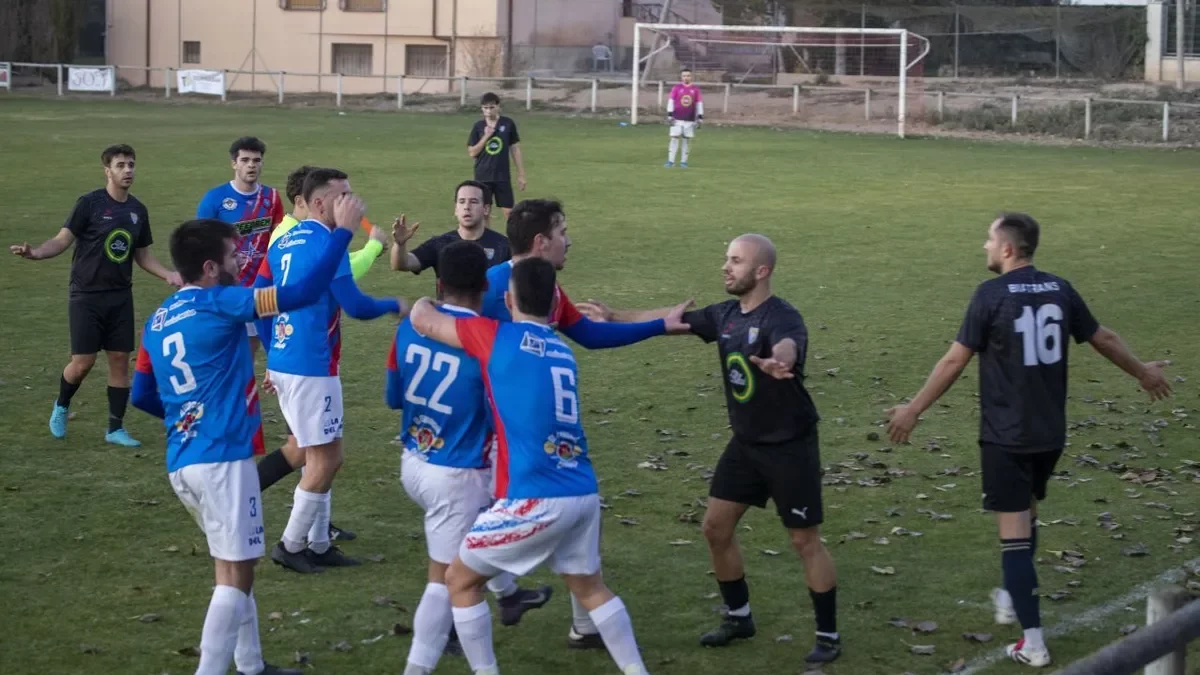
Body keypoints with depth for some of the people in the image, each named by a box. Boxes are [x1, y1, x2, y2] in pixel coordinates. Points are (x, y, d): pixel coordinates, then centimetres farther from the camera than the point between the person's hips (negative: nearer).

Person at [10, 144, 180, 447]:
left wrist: (168, 274, 2)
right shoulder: (89, 203, -10)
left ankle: (116, 428, 13)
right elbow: (62, 240, -11)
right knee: (82, 363, -6)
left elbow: (142, 254, 16)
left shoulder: (138, 210, 6)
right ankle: (61, 407, 24)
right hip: (86, 296, -5)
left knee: (120, 360, 3)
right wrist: (35, 252, -29)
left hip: (120, 297, 5)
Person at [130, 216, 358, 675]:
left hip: (181, 462, 9)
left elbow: (142, 397, 20)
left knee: (232, 565, 20)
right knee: (235, 574, -2)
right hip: (221, 459, -8)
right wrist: (342, 233, -7)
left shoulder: (158, 321, 12)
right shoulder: (221, 304, -11)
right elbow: (305, 292, -16)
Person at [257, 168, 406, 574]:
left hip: (281, 362, 9)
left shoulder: (285, 241, 12)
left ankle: (317, 545, 21)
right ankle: (291, 545, 6)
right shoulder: (326, 243, -14)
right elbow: (356, 306, -15)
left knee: (318, 456, 16)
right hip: (311, 367, -9)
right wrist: (395, 306, 3)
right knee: (326, 459, 1)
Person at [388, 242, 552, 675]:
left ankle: (508, 596, 53)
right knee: (447, 578, 3)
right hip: (456, 476, -7)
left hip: (413, 464, 7)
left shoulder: (409, 327, -4)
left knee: (484, 515, 33)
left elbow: (394, 398, 8)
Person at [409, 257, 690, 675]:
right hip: (583, 493, 7)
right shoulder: (562, 350, 17)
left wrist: (423, 301, 24)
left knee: (460, 580, 12)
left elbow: (422, 320, 3)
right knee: (589, 587, 25)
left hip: (536, 499, -7)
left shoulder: (498, 337, -2)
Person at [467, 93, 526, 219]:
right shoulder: (478, 126, -1)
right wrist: (486, 137, -14)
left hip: (503, 176, 0)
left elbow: (515, 150, 4)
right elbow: (472, 153, -3)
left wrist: (521, 175, 2)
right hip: (482, 177, 1)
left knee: (509, 212, -1)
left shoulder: (508, 124, -1)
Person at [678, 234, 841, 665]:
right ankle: (738, 617, 28)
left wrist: (777, 362, -69)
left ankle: (828, 637, 13)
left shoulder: (781, 317, -23)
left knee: (805, 540, 0)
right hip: (745, 443, 7)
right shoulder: (725, 315, 0)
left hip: (789, 446, -7)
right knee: (715, 527, 9)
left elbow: (788, 345, -46)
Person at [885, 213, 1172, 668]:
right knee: (1027, 516, 25)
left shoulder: (991, 294, -13)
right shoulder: (1060, 290, 3)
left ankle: (1033, 642, -2)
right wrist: (1143, 373, 33)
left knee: (1014, 531, -2)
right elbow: (1104, 339, 15)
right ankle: (1012, 599, 41)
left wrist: (914, 409, -3)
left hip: (1006, 435, -6)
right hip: (1050, 433, 6)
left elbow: (955, 361, -12)